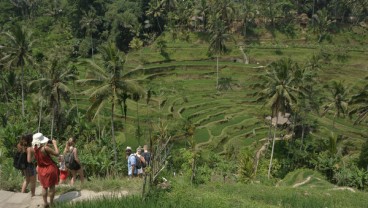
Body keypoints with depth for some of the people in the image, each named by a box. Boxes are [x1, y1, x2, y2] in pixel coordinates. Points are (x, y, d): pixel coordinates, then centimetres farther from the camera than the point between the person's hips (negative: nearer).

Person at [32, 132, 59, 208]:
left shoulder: (34, 149, -10)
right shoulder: (45, 148, -28)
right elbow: (57, 153, -22)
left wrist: (45, 144, 4)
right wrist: (55, 144, -9)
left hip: (41, 170, 5)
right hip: (50, 169, -5)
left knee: (44, 187, 20)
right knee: (52, 187, 11)